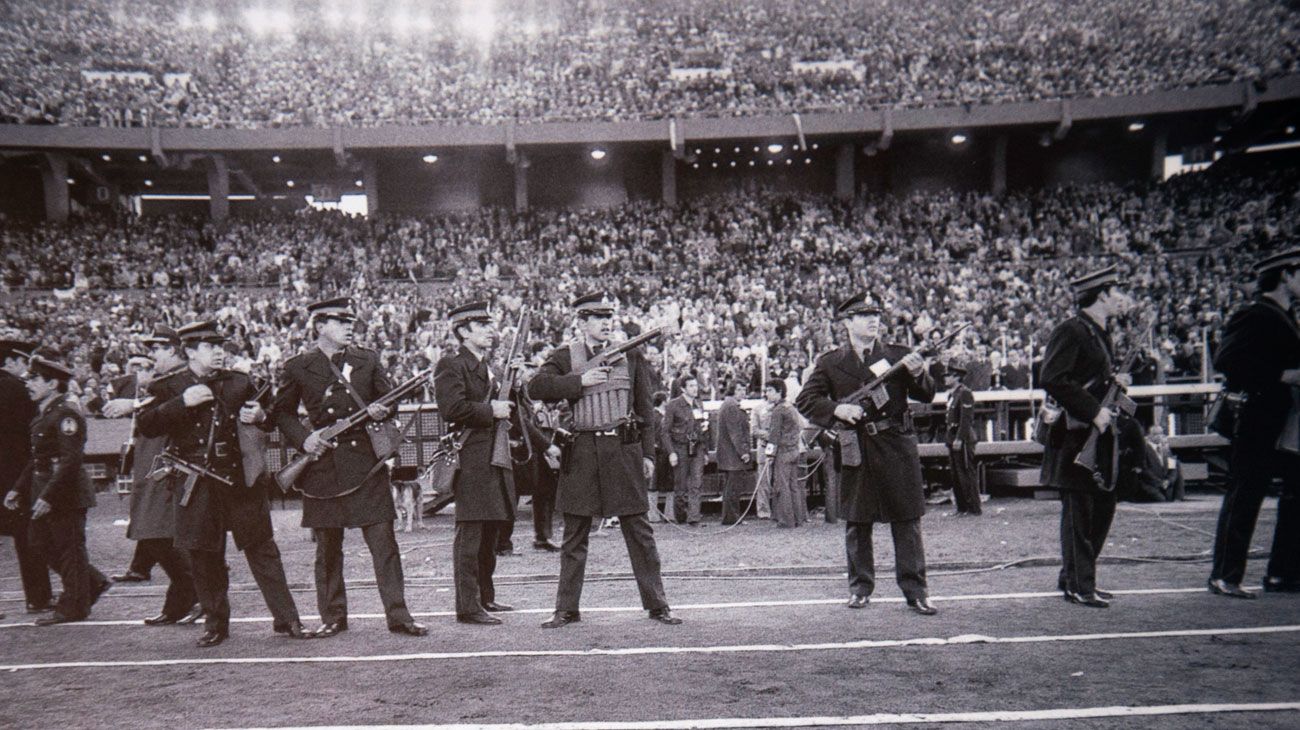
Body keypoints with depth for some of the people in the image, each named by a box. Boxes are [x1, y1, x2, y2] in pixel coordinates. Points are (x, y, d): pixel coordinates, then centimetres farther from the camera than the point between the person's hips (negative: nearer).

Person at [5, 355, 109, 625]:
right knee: (39, 541, 14)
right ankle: (94, 582, 24)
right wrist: (18, 489, 14)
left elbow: (71, 459, -23)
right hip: (44, 488, 10)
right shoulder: (43, 413, 13)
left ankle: (73, 607, 11)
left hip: (66, 493, -10)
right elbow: (37, 458, 20)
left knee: (69, 548, 0)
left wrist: (48, 496, -25)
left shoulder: (66, 413, -17)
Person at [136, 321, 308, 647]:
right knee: (205, 556, 8)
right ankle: (216, 623, 23)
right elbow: (145, 426, -7)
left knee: (262, 548, 2)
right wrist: (182, 403, -18)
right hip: (197, 485, -1)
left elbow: (270, 417, 18)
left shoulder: (239, 382, 8)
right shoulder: (169, 387, 3)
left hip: (241, 479, 1)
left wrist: (260, 416, -5)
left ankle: (286, 618, 8)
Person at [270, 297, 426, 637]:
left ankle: (398, 615, 4)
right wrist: (304, 439, -6)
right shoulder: (297, 367, 4)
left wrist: (382, 410, -11)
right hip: (323, 463, 0)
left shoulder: (367, 360, 7)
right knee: (328, 546, 9)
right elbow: (281, 412, 10)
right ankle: (332, 617, 22)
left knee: (383, 541, -1)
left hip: (366, 459, 0)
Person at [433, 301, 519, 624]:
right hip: (471, 458, -9)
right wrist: (491, 410, -16)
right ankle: (468, 607, -2)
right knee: (470, 532, -7)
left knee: (490, 530, 14)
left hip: (495, 457, 9)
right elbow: (452, 408, -21)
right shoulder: (450, 366, -8)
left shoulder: (489, 367, 21)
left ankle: (485, 597, 25)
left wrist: (508, 404, 12)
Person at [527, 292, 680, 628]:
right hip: (582, 452, -1)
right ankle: (567, 609, 17)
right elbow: (536, 387, -11)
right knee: (574, 535, 7)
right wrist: (580, 381, -17)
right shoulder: (564, 356, 5)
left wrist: (647, 453, 7)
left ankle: (657, 604, 13)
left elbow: (644, 408, 11)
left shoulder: (630, 354, 10)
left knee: (639, 531, 4)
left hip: (625, 449, 1)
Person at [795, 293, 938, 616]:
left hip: (897, 446, 0)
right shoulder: (830, 363, 3)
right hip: (856, 450, 0)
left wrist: (918, 374, -16)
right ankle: (860, 587, 22)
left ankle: (916, 591, 9)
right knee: (856, 522, 8)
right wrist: (837, 409, -13)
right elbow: (804, 401, 3)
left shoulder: (898, 356, 5)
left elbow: (927, 396, 5)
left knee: (908, 521, 1)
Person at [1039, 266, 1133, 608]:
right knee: (1078, 509, -3)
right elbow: (1053, 380, -23)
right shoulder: (1070, 330, -13)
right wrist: (1094, 410, -23)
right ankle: (1079, 586, 7)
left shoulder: (1101, 332, 17)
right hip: (1074, 436, -10)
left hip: (1097, 434, 10)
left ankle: (1073, 576, 25)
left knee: (1103, 506, 14)